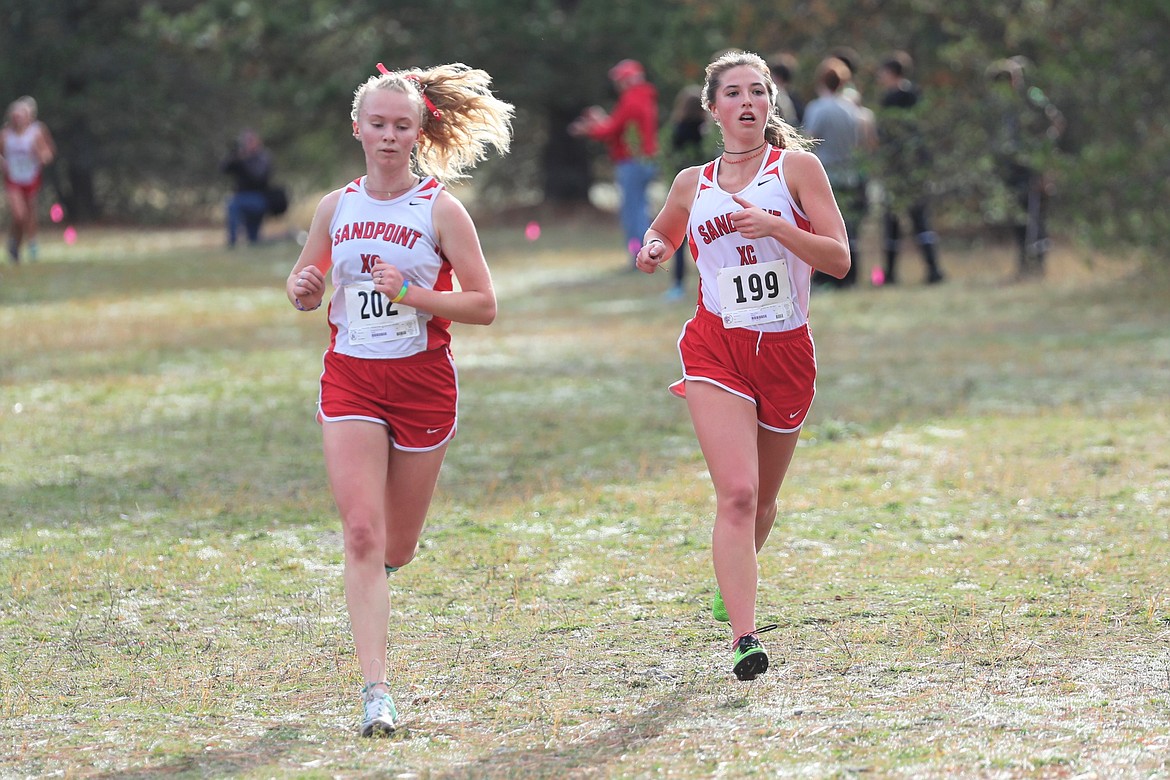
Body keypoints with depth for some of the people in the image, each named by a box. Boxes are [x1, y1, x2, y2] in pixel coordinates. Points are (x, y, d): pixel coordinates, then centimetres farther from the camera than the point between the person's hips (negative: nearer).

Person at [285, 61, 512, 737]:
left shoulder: (440, 209, -6)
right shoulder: (337, 207, 5)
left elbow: (483, 305, -8)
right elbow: (306, 287, 18)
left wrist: (411, 292, -20)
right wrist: (302, 289, -5)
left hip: (422, 381, -1)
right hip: (350, 380, 1)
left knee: (396, 547, 10)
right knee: (361, 532, -14)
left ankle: (377, 563, 49)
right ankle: (377, 690, -14)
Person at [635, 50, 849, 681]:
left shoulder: (797, 167, 0)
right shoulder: (692, 184, 8)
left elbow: (839, 259, -6)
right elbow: (661, 232, 29)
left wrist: (776, 227, -21)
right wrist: (653, 250, 5)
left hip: (786, 351, 1)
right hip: (715, 347, -1)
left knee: (762, 500, 15)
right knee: (736, 492, -19)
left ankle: (731, 581, 47)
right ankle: (744, 637, -26)